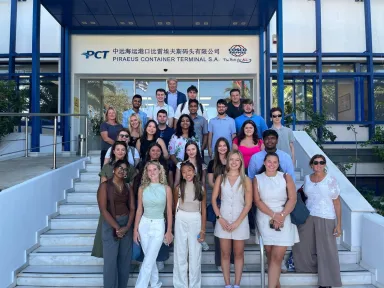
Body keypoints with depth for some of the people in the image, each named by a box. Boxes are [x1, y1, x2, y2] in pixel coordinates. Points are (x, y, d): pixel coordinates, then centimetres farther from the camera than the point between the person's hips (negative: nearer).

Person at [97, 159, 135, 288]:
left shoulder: (128, 187, 7)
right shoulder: (105, 185, -6)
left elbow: (132, 208, 4)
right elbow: (103, 209, -12)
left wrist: (127, 227, -10)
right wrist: (117, 227, -14)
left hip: (126, 224, 4)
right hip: (110, 224, -4)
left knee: (125, 258, 9)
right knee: (111, 259, 0)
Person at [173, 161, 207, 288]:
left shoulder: (201, 188, -2)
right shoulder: (178, 188, -1)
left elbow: (203, 210, 0)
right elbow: (175, 207, 8)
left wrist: (203, 230, -5)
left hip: (196, 221, 0)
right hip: (181, 221, 0)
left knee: (195, 254, 6)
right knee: (180, 253, 7)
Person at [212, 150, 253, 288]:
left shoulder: (246, 180, -1)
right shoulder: (220, 178, 4)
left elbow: (248, 204, -5)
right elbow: (213, 199, 4)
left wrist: (237, 222, -12)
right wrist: (220, 218, -8)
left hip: (240, 221, -1)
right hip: (223, 220, 1)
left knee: (238, 254, 9)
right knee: (225, 254, 8)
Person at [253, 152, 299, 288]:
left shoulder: (286, 177, 1)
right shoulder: (257, 179, 2)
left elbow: (292, 199, -4)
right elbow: (257, 201, -4)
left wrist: (281, 216, -15)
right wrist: (273, 215, -14)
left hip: (283, 220, -1)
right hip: (265, 220, 1)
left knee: (277, 257, -5)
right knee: (270, 255, 8)